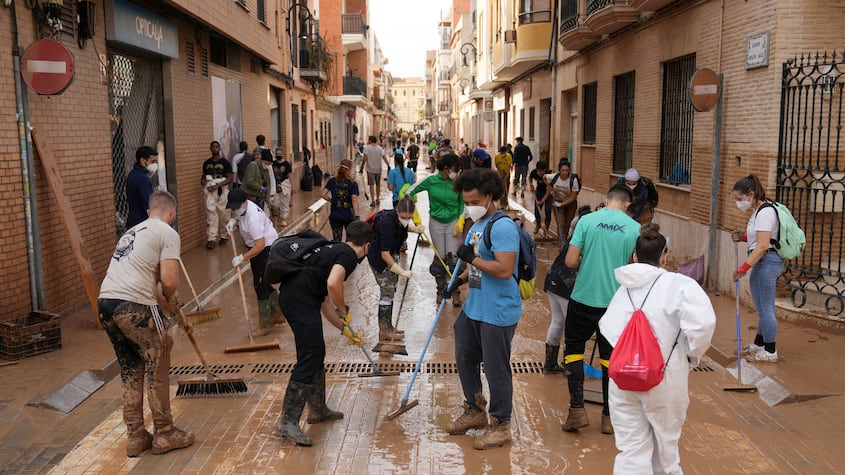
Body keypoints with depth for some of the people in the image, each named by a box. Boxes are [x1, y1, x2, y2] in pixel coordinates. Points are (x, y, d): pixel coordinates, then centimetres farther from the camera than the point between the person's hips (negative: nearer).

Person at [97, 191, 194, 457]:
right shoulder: (167, 233, 0)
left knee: (130, 371, 20)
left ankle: (135, 438, 28)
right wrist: (169, 298, 11)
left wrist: (165, 303, 41)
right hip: (134, 306, -8)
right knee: (157, 368, 10)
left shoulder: (132, 231, 25)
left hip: (105, 304, 8)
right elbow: (169, 281, -10)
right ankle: (164, 435, 21)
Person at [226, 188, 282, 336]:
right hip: (256, 246, 10)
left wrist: (242, 257, -29)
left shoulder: (253, 217, -33)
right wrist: (233, 220, 3)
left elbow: (260, 246, -34)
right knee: (262, 283, 17)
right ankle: (279, 310, 35)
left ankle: (264, 325, 0)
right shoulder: (243, 207, -5)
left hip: (267, 247, -10)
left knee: (260, 284, -8)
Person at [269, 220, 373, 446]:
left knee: (317, 353, 20)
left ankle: (318, 410, 33)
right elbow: (333, 284, -23)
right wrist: (344, 311, -4)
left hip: (291, 294, 10)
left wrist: (345, 330, 37)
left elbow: (325, 301, 31)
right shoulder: (348, 255, -2)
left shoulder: (333, 250, 27)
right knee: (309, 358, -9)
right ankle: (287, 422, -9)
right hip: (300, 298, -10)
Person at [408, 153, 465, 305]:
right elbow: (410, 192, -3)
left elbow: (462, 203, 6)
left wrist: (460, 222, -1)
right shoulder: (431, 181, -12)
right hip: (436, 222, 0)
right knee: (439, 257, 4)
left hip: (452, 222, 1)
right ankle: (441, 289, 19)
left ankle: (455, 292, 7)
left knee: (452, 257, -4)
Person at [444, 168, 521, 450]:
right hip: (473, 308, 10)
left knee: (496, 369, 2)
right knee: (465, 358, 21)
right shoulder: (476, 225, 10)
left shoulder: (502, 227, -20)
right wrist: (461, 278, 5)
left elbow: (504, 270, -29)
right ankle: (475, 411, 40)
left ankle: (501, 425, 20)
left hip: (498, 313, -10)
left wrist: (472, 257, -21)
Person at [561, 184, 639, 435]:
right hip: (616, 301, 1)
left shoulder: (587, 221, -7)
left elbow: (570, 262, -9)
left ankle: (577, 410, 8)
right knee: (610, 355, 13)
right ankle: (608, 416, 20)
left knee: (573, 347, 15)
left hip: (583, 298, -1)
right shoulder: (635, 228, -4)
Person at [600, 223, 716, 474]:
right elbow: (702, 322, -22)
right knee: (665, 441, 21)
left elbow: (608, 328, -3)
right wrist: (692, 355, -6)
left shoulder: (624, 288, 4)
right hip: (665, 379, -2)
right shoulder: (679, 284, -10)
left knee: (631, 449, 8)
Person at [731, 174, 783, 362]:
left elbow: (763, 246, -24)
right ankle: (759, 345, 30)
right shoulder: (759, 210, 13)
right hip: (763, 262, 11)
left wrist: (743, 268, -23)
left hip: (767, 261, -11)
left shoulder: (765, 212, -19)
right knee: (763, 307, 18)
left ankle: (770, 352, 7)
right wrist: (743, 237, 5)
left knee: (765, 308, -3)